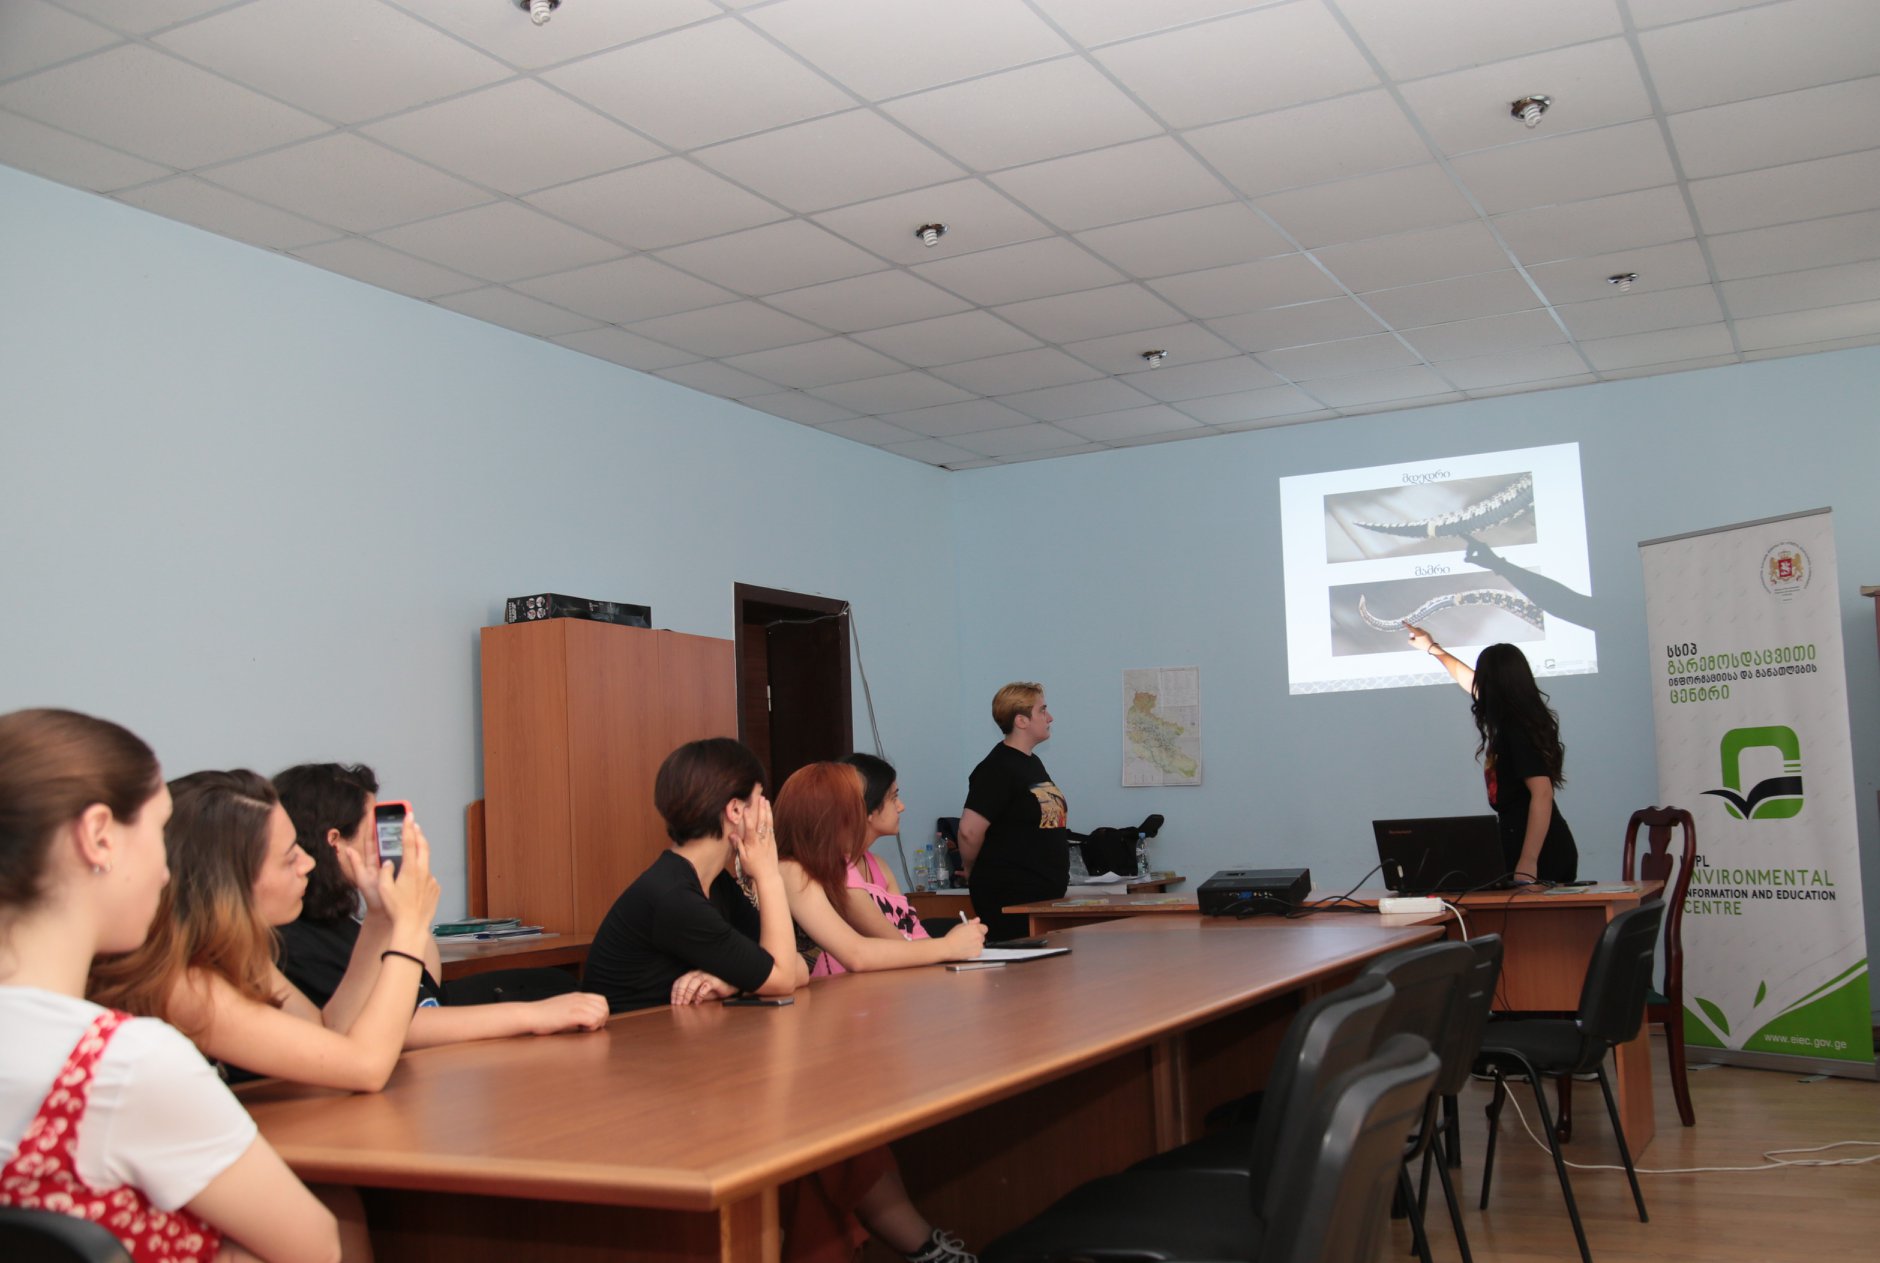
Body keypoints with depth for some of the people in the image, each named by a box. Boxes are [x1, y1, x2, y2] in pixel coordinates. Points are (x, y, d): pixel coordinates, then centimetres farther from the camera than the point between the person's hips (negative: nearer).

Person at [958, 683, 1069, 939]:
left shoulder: (1034, 764, 15)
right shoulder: (996, 769, -14)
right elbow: (970, 831, -20)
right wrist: (975, 873, -3)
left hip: (1047, 893, 9)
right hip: (1010, 896, -9)